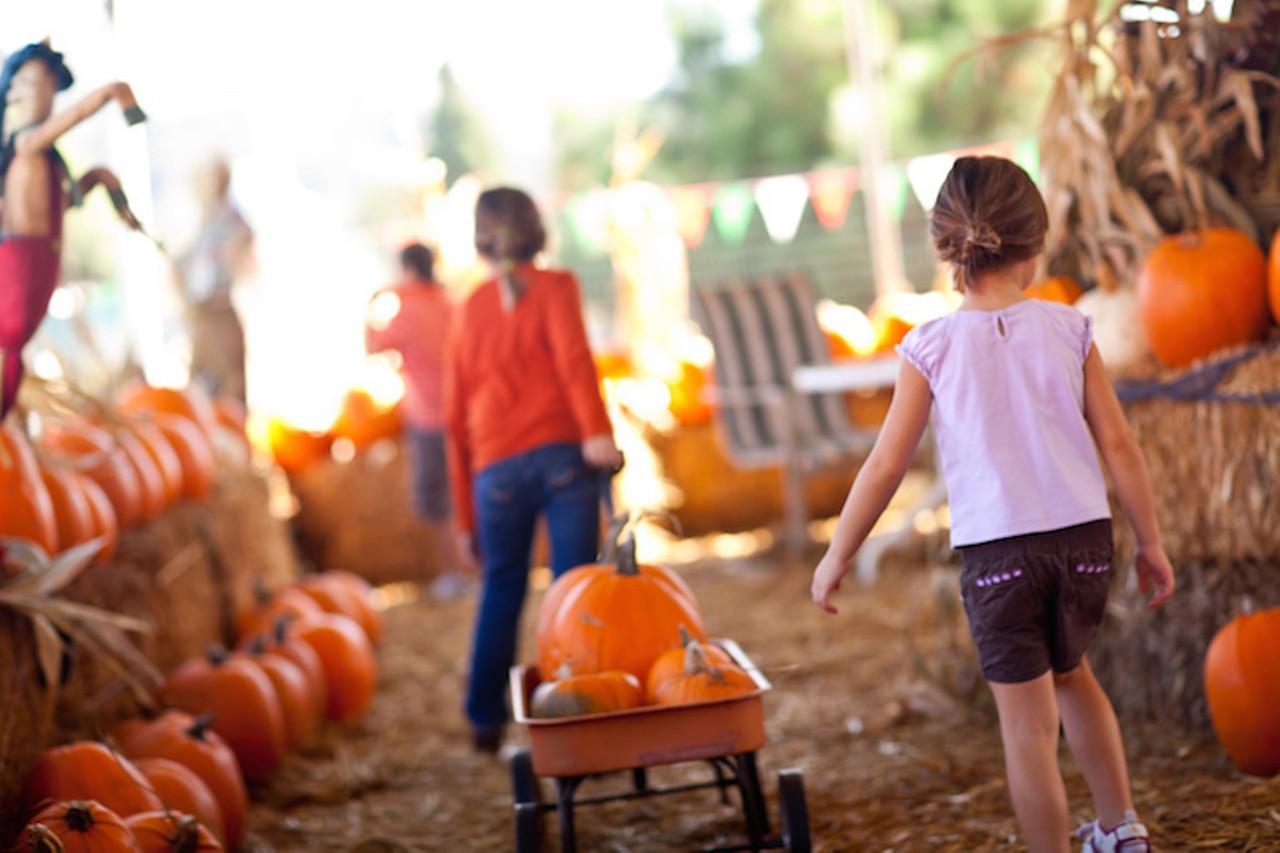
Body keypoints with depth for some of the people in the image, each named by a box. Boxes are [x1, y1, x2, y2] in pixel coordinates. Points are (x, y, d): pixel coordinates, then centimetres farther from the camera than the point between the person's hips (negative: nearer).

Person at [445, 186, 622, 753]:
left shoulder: (471, 309, 16)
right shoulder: (555, 287, 7)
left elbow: (456, 414, 16)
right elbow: (573, 355, -13)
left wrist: (465, 514, 21)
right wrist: (597, 430, -23)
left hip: (496, 470, 3)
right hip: (561, 453, -3)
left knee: (501, 587, 17)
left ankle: (485, 720, 23)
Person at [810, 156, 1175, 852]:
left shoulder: (931, 346, -5)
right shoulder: (1067, 329, -1)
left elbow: (886, 465, -3)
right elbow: (1118, 444, 1)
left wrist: (836, 558, 7)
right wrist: (1150, 542, 12)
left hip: (996, 549, -3)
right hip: (1083, 537, 4)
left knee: (1028, 725, 3)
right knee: (1071, 673, 28)